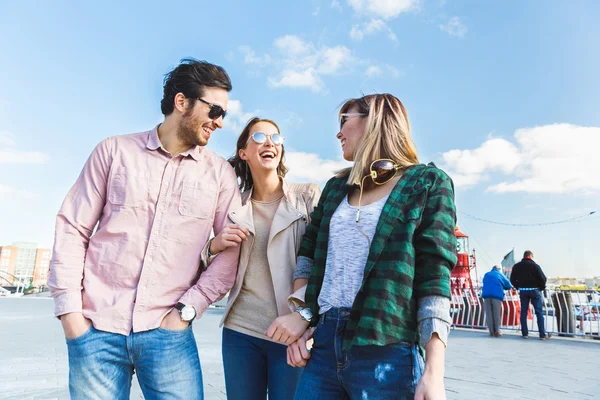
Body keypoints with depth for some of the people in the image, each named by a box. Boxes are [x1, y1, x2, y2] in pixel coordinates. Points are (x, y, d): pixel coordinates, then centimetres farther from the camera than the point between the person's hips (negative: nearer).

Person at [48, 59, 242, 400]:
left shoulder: (220, 173, 4)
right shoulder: (115, 151, 4)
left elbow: (232, 248, 2)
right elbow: (72, 229, 3)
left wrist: (188, 308, -6)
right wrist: (69, 310, -3)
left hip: (167, 332, 0)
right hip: (97, 327, 0)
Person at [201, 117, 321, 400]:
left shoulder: (308, 196, -2)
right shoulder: (234, 205, 8)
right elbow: (214, 268, 15)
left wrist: (301, 312, -25)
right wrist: (214, 246, -7)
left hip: (292, 333, -3)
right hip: (240, 331, 3)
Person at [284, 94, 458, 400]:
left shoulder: (427, 183, 0)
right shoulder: (335, 187, 15)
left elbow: (434, 278, -7)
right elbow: (308, 253, 16)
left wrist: (434, 373, -13)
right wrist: (301, 318, 3)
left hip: (386, 351, -4)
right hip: (323, 343, 5)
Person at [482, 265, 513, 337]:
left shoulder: (486, 275, 23)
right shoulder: (500, 274, 15)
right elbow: (508, 285, 16)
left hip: (486, 294, 2)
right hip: (497, 295, -2)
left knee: (489, 313, 5)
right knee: (497, 313, 4)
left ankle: (491, 331, 6)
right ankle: (497, 332, 6)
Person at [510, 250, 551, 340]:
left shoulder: (516, 266, 5)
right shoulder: (534, 265, -8)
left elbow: (512, 279, 6)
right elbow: (542, 278, -13)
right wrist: (542, 288, 3)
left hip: (522, 291, 3)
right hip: (534, 290, -3)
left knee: (523, 312, 8)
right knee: (539, 312, 1)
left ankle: (525, 333, 10)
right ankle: (543, 334, 1)